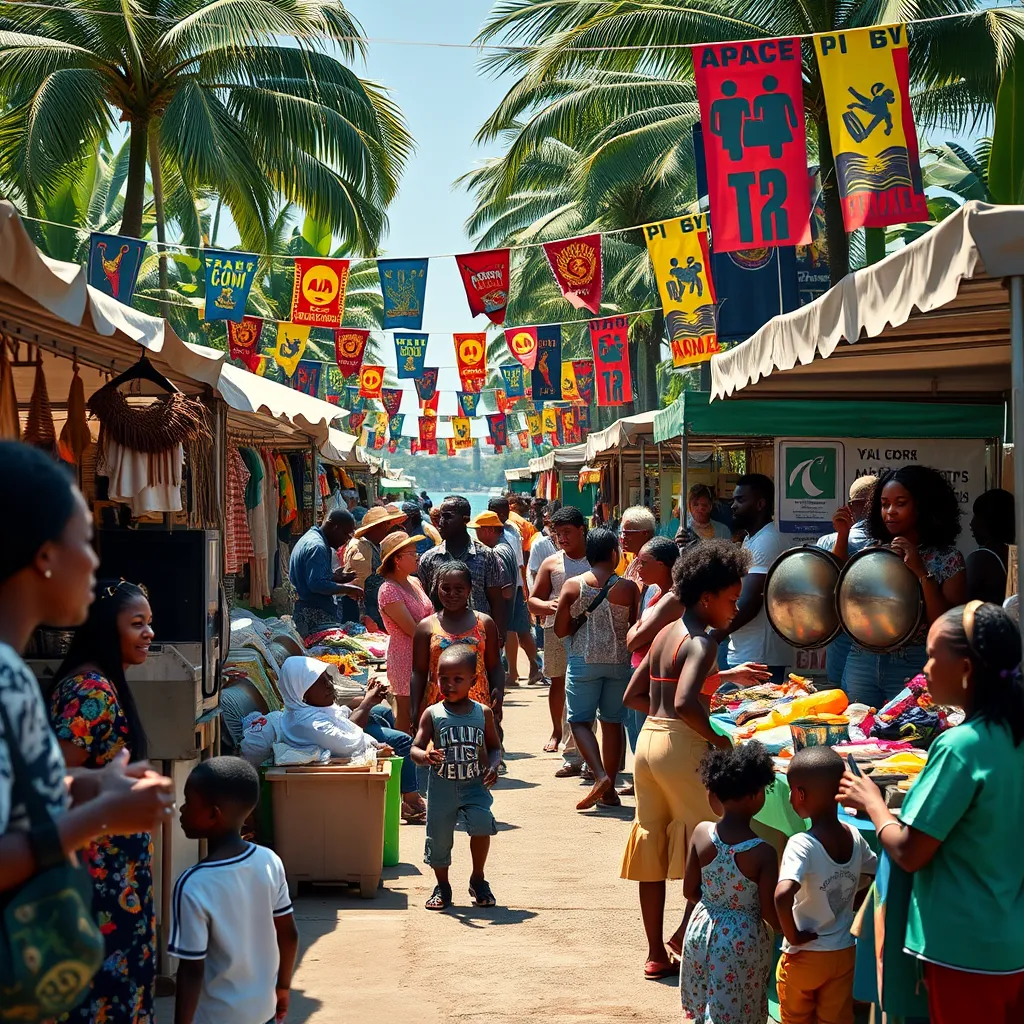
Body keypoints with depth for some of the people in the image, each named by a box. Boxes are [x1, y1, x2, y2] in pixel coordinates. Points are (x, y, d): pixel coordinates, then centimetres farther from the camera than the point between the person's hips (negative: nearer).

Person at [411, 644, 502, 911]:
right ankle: (442, 886, 29)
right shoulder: (433, 714, -3)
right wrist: (425, 756, -29)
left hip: (474, 785, 0)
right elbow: (416, 748, -6)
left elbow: (494, 747, 11)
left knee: (482, 822, -22)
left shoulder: (483, 713, 2)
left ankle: (478, 880, 1)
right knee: (439, 836, 4)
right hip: (441, 787, 0)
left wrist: (492, 766, -9)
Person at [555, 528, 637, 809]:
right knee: (612, 722, 11)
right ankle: (610, 790, 15)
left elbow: (560, 630, -3)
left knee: (580, 721, 7)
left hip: (583, 660, -1)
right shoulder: (628, 588, -6)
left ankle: (600, 776, -14)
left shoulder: (572, 585, -5)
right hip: (619, 661, 1)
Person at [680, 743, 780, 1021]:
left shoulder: (702, 833, -10)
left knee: (705, 1012, 22)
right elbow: (769, 913, -15)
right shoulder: (763, 853, -22)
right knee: (735, 1015, 9)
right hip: (742, 942, -4)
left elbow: (690, 891, 0)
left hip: (702, 931, 4)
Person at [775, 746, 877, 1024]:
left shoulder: (802, 844, -25)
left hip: (805, 956, -4)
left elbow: (783, 895, -39)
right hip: (844, 953, 4)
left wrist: (792, 935, -24)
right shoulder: (853, 837, -7)